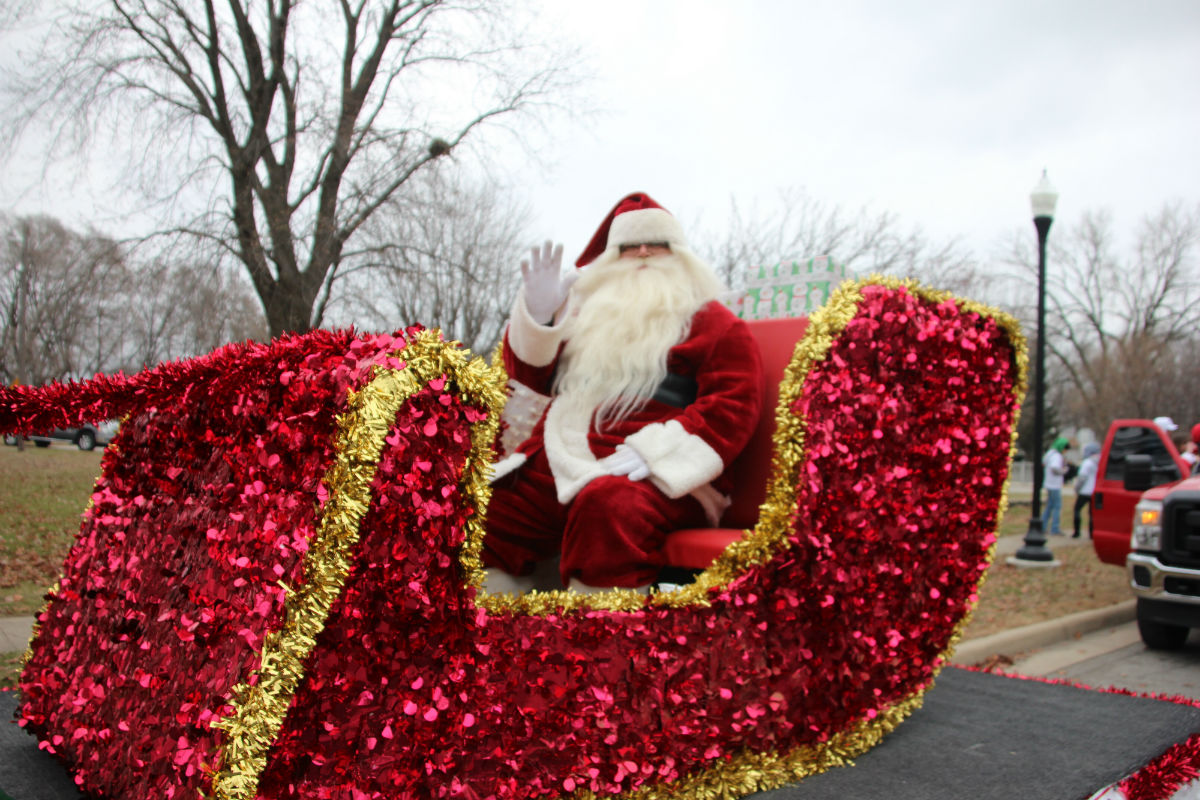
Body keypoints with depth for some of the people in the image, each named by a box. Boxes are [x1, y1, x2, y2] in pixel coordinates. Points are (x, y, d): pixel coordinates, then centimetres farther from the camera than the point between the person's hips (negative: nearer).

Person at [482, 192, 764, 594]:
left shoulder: (713, 321, 11)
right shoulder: (588, 311, 27)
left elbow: (733, 403, -2)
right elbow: (530, 371, 25)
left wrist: (652, 451, -16)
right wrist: (538, 314, 4)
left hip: (656, 474, -5)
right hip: (558, 462, 6)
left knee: (607, 507, -40)